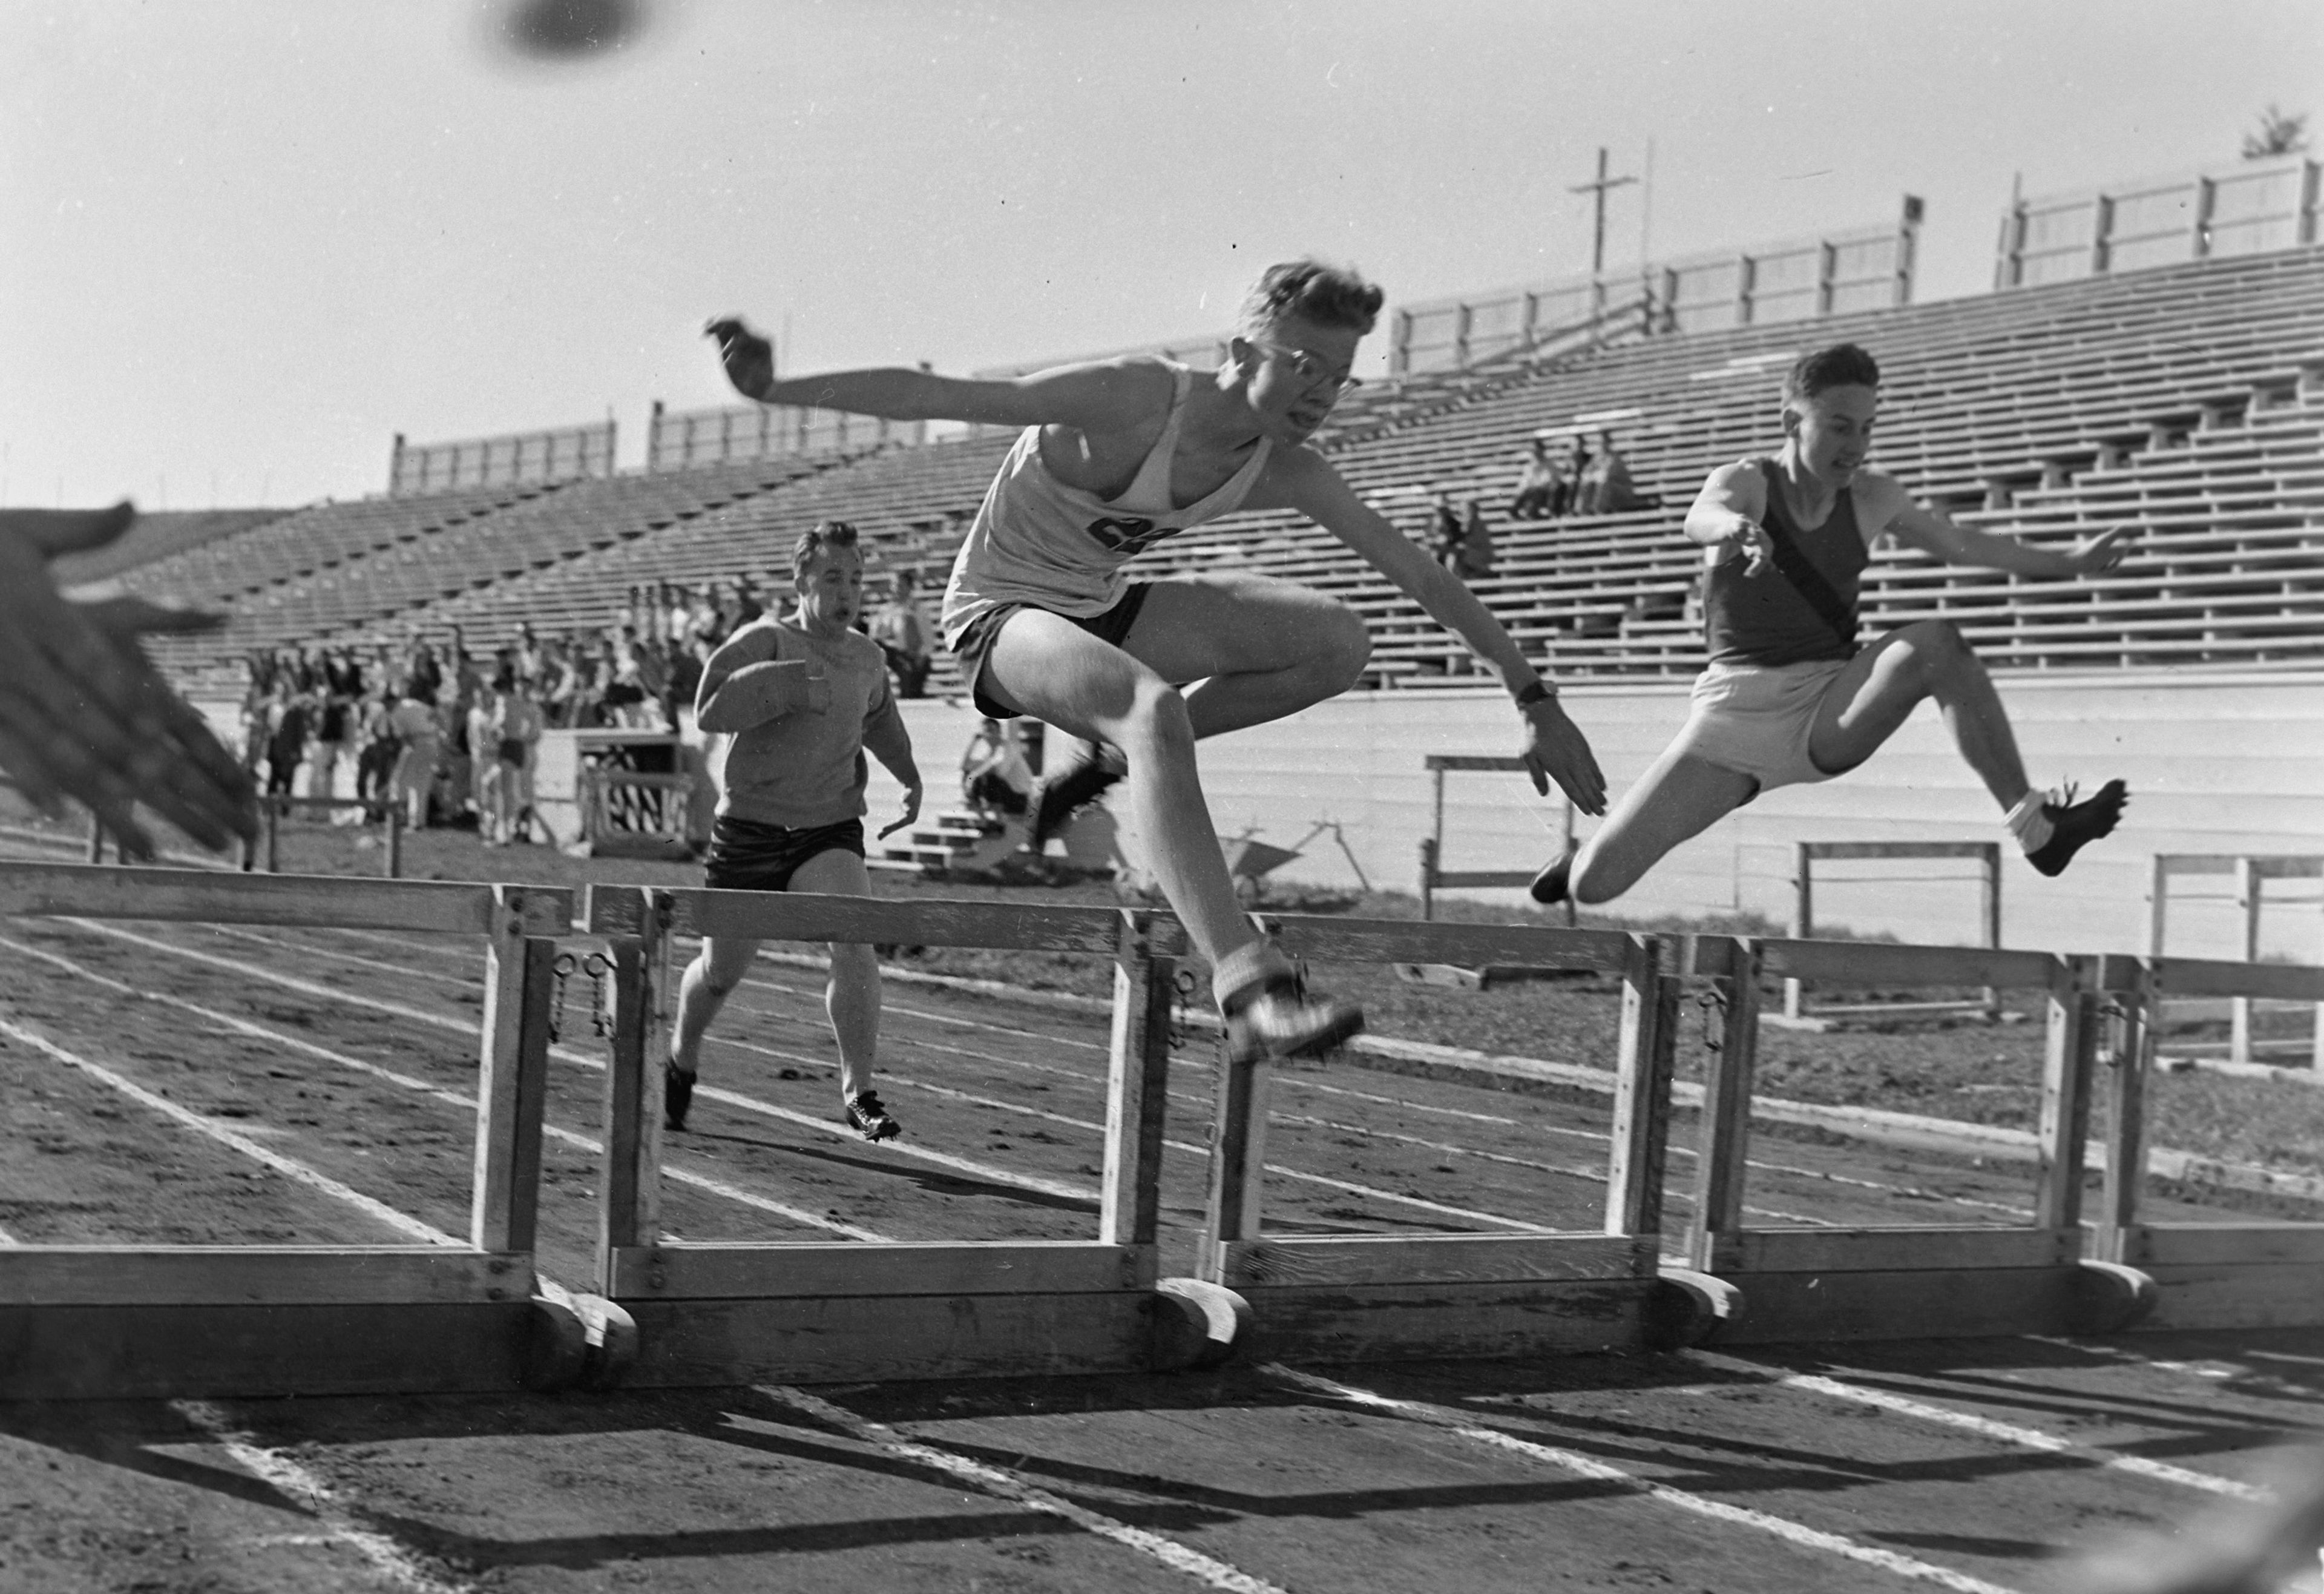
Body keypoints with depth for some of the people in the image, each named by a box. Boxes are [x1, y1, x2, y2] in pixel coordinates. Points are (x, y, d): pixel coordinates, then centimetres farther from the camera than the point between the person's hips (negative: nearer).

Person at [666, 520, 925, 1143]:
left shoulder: (867, 658, 6)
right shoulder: (765, 642, -10)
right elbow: (710, 711, -24)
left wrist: (911, 779, 24)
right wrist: (791, 685, -31)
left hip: (830, 830, 2)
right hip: (750, 828, -2)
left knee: (855, 946, -22)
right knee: (721, 971, 12)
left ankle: (858, 1093, -15)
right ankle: (681, 1058, 42)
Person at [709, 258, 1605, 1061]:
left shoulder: (1286, 473, -7)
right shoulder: (1135, 402, -26)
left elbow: (1417, 573, 2)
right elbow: (933, 397, -28)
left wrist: (1533, 697, 4)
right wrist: (774, 391, -37)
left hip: (1101, 610, 7)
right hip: (1001, 614, -7)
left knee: (1340, 644, -6)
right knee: (1153, 706, -40)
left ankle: (1115, 761, 4)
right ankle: (1246, 985, -50)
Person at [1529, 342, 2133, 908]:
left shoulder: (1871, 499, 4)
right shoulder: (1747, 482, -9)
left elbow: (1963, 544, 23)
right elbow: (1700, 517, -34)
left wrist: (2069, 561, 25)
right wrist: (1735, 528, -57)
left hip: (1831, 714, 2)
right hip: (1734, 713, -2)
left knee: (1937, 643, -27)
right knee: (1594, 883, -12)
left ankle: (2033, 826, -23)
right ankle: (1589, 856, 28)